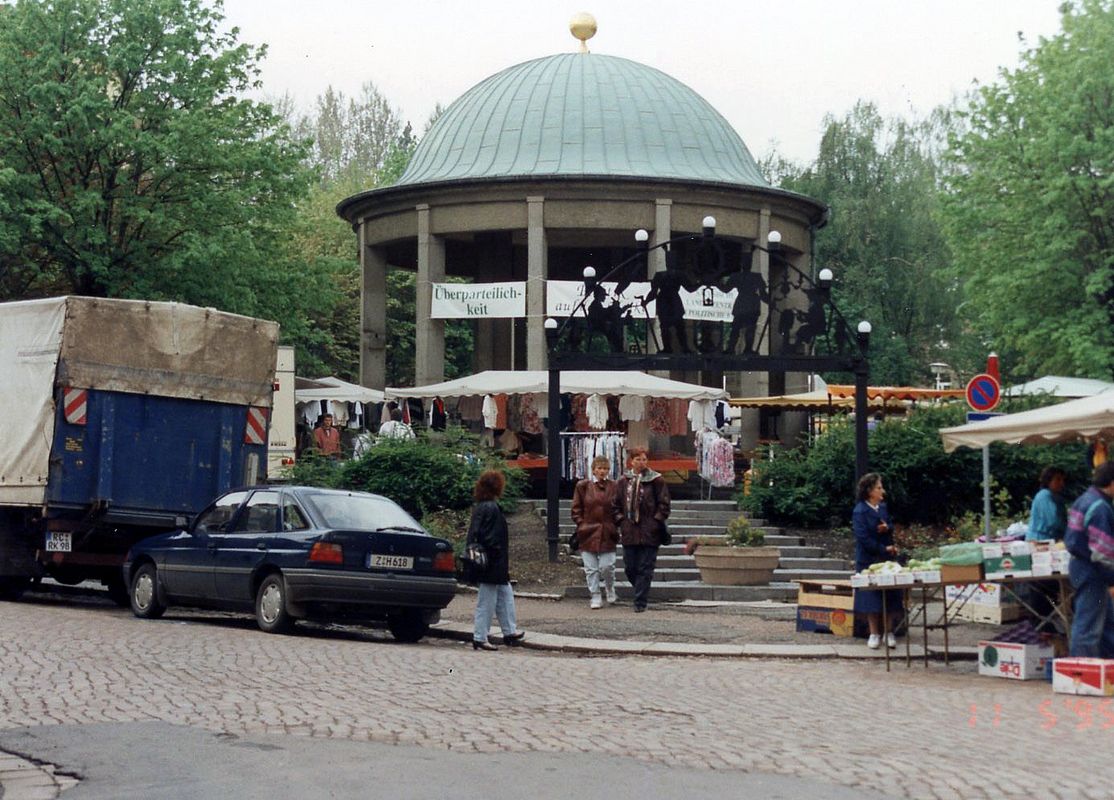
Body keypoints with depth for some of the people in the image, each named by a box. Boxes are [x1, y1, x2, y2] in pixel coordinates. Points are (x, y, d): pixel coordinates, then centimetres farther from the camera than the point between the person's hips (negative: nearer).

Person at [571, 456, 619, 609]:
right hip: (588, 533, 0)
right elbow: (576, 510, 6)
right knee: (591, 568, 2)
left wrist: (614, 526, 1)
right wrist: (582, 525, -4)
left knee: (607, 567, -3)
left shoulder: (613, 487, 5)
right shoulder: (583, 486, 3)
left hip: (607, 534, 0)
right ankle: (595, 597, 11)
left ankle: (610, 590, 25)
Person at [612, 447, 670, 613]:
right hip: (629, 532, 3)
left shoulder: (656, 481, -2)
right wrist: (621, 520, 3)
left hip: (649, 532, -3)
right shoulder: (623, 482, 8)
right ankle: (642, 594, 29)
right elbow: (615, 505, 14)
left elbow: (664, 505, 0)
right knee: (630, 568, 6)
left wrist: (655, 522, -8)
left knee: (645, 569, -2)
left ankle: (640, 602, 4)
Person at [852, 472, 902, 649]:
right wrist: (884, 549, -16)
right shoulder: (860, 511, -12)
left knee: (891, 597, 4)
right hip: (869, 560, -6)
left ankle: (890, 632, 13)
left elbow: (891, 526, 17)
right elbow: (863, 537, -17)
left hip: (887, 558, 6)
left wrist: (887, 528, -8)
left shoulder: (883, 507, 8)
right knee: (872, 597, 0)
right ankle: (874, 634, 9)